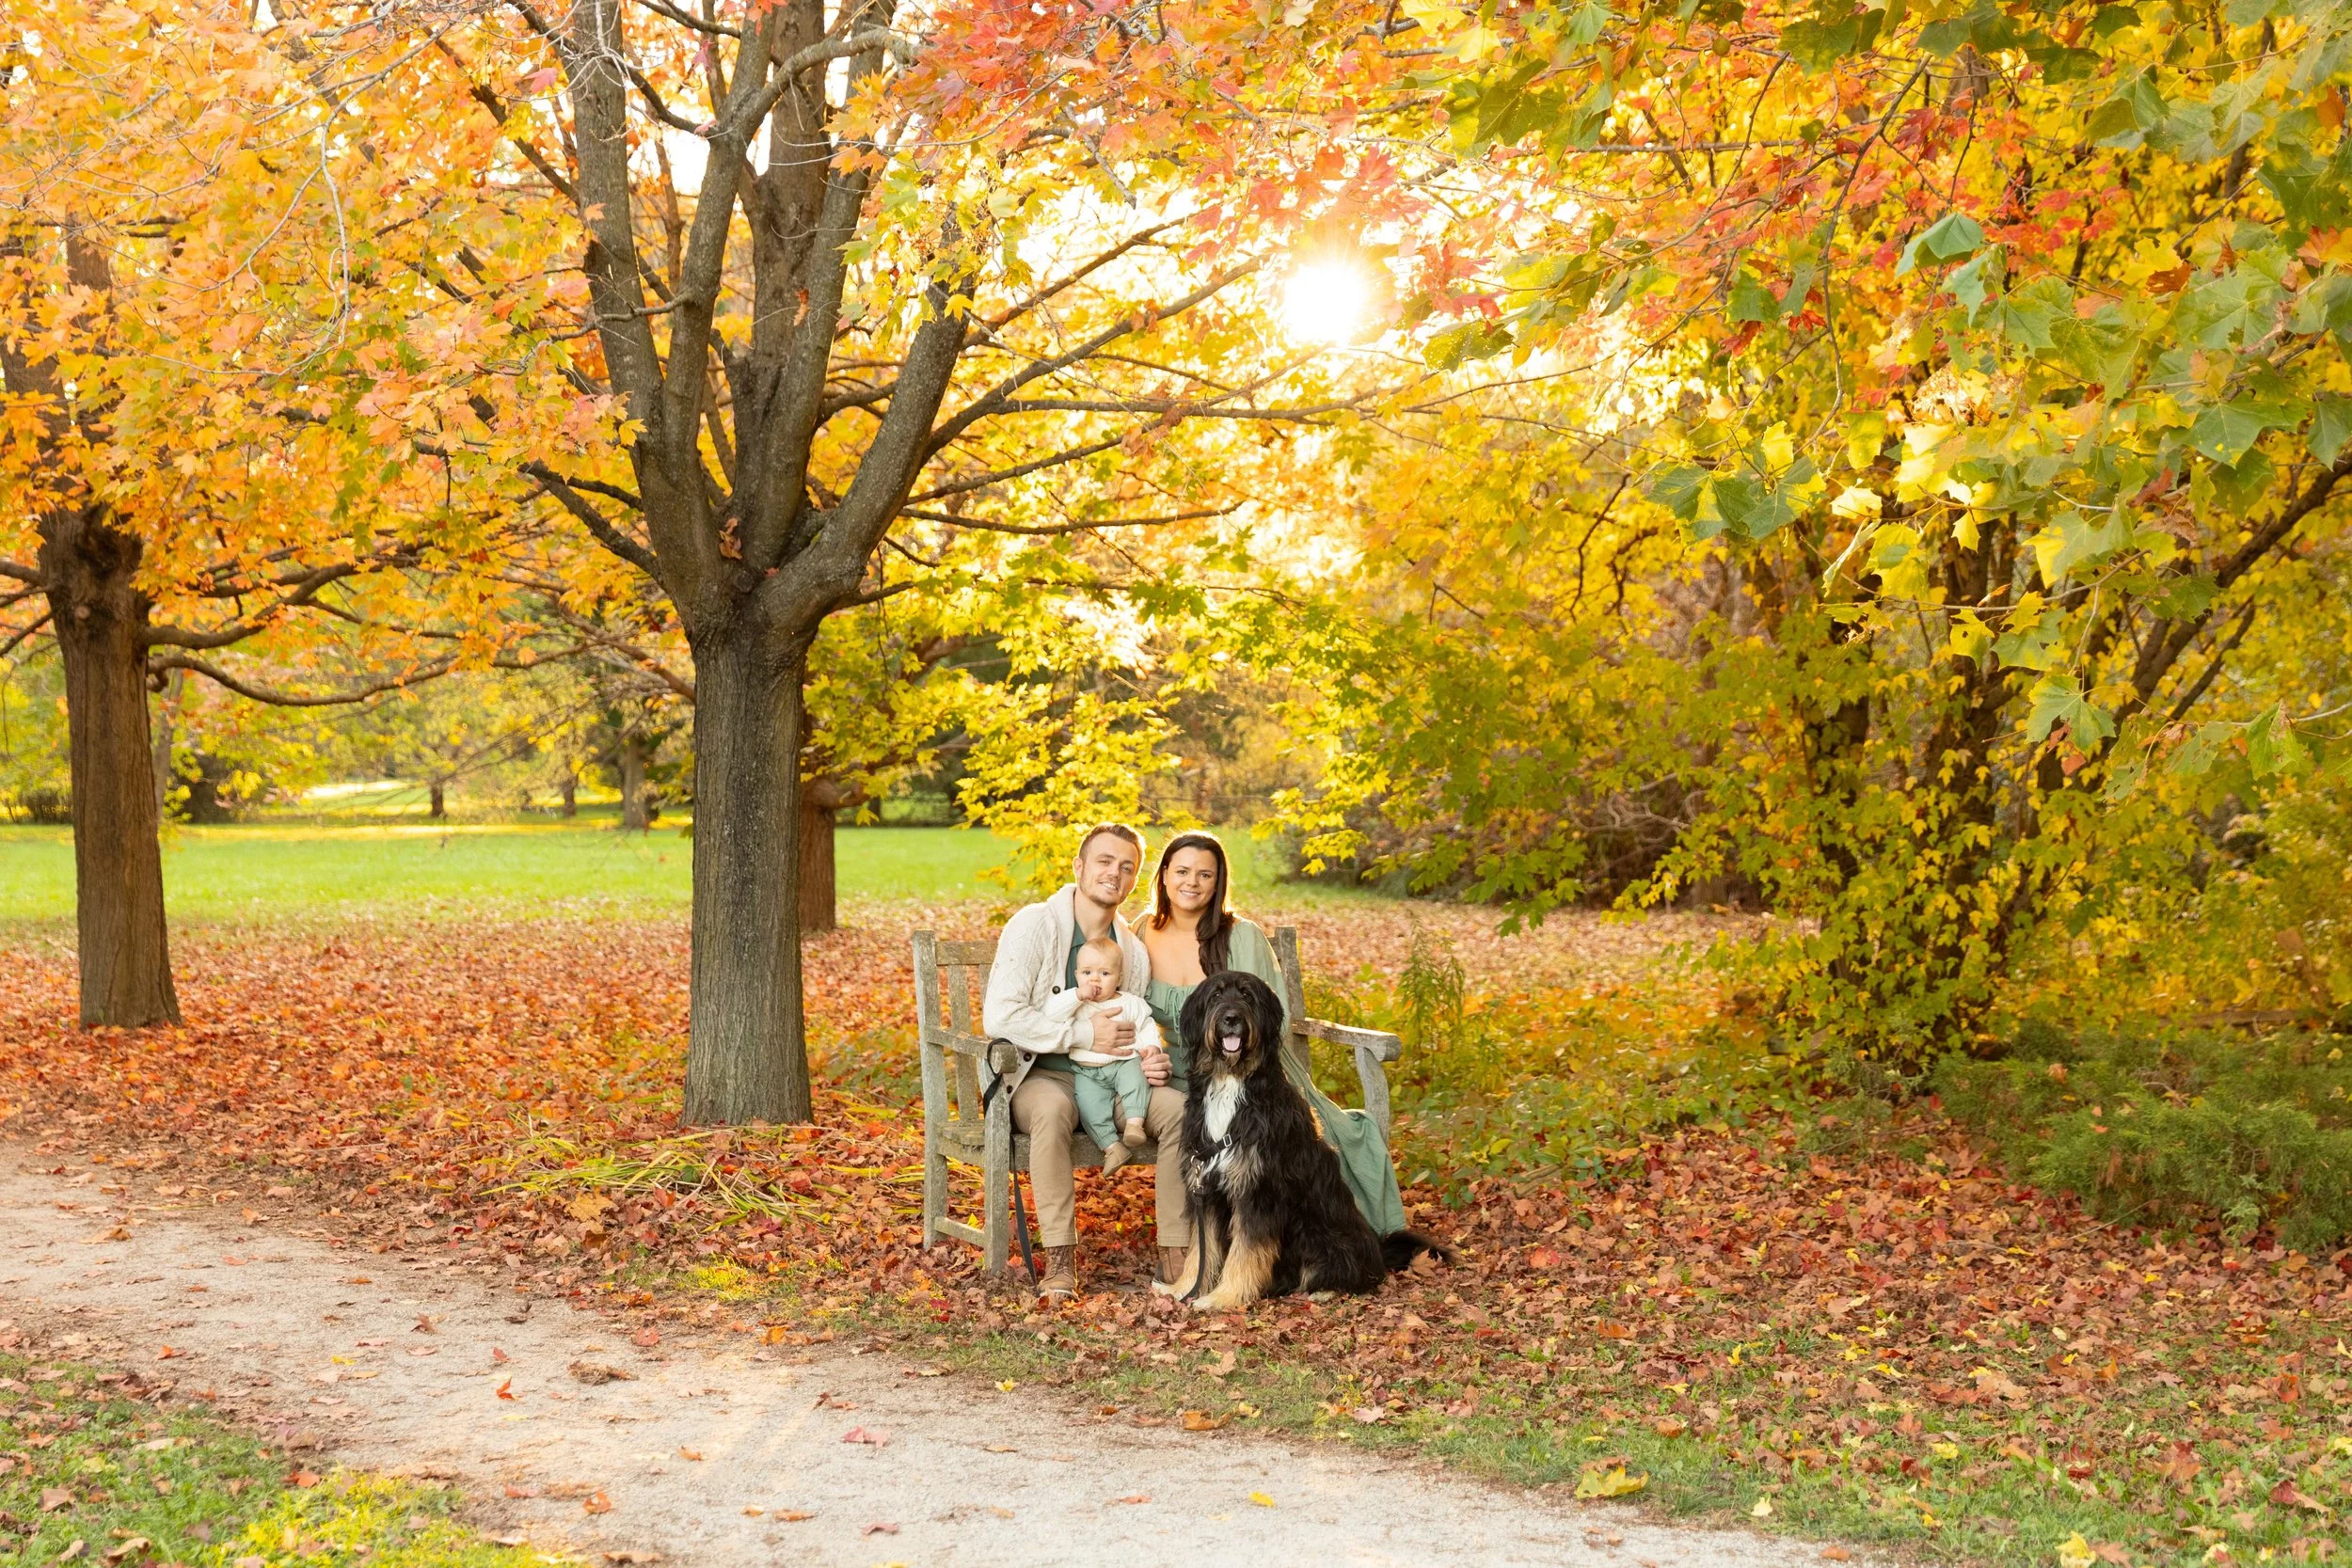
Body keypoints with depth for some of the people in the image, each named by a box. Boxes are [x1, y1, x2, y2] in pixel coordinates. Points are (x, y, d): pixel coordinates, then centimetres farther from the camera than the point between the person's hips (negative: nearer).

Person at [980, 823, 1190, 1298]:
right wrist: (1084, 1033, -19)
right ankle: (1060, 1257, -33)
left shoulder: (1134, 950, 9)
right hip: (1036, 1077, -5)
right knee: (1052, 1107, -39)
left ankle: (1176, 1253, -15)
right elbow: (1000, 1017, -18)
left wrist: (1150, 1059, -5)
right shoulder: (1034, 925, -9)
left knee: (1177, 1106, -22)